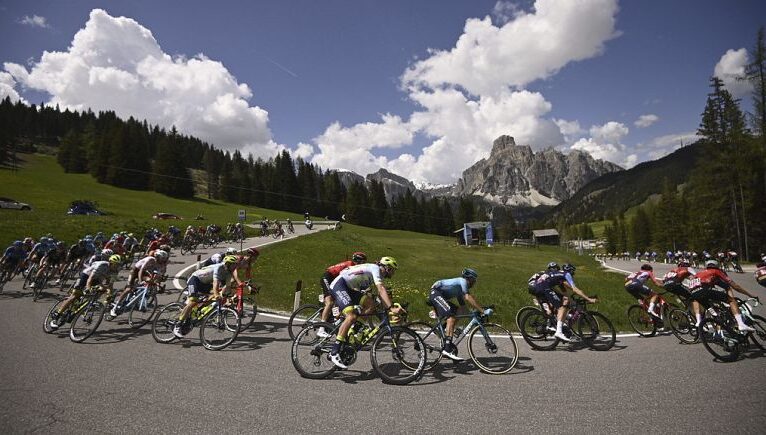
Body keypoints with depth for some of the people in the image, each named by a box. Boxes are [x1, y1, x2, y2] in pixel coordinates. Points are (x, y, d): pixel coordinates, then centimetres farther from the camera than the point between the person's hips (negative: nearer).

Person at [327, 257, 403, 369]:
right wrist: (392, 308, -32)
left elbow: (381, 294, 18)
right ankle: (334, 352, -23)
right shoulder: (375, 268, -11)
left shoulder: (379, 274, 18)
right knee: (351, 316, -24)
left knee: (370, 305, -6)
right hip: (338, 284, -10)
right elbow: (381, 290, -25)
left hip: (348, 288, 10)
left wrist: (389, 309, 10)